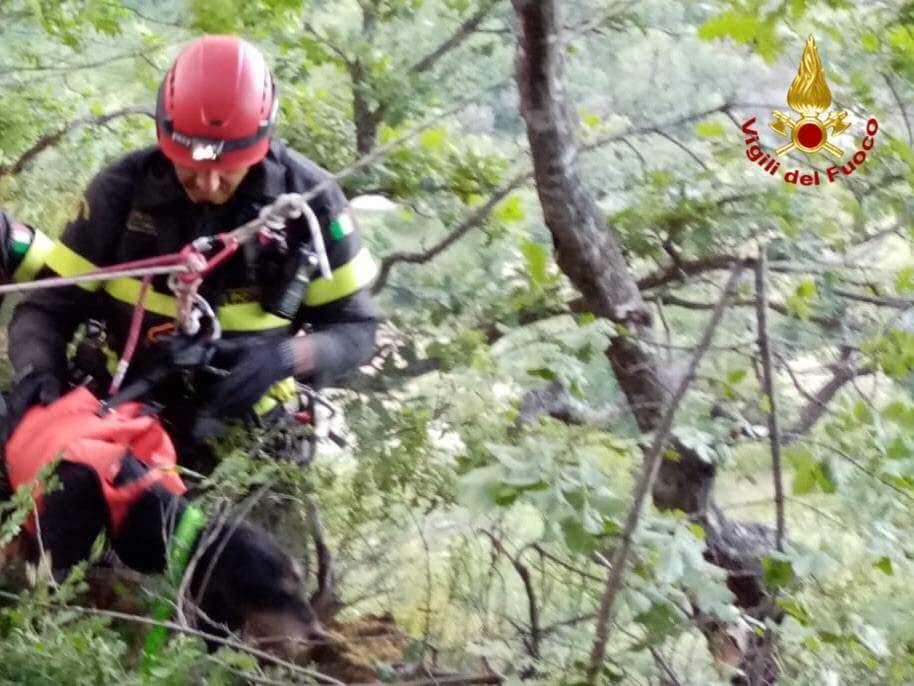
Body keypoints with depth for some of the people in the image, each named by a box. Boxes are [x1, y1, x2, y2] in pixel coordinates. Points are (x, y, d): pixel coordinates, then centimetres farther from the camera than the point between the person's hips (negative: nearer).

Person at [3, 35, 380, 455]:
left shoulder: (308, 198, -12)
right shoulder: (123, 188, -11)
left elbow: (355, 328, -6)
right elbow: (49, 305, -5)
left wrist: (287, 356, -27)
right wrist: (37, 369, -27)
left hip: (249, 429, 0)